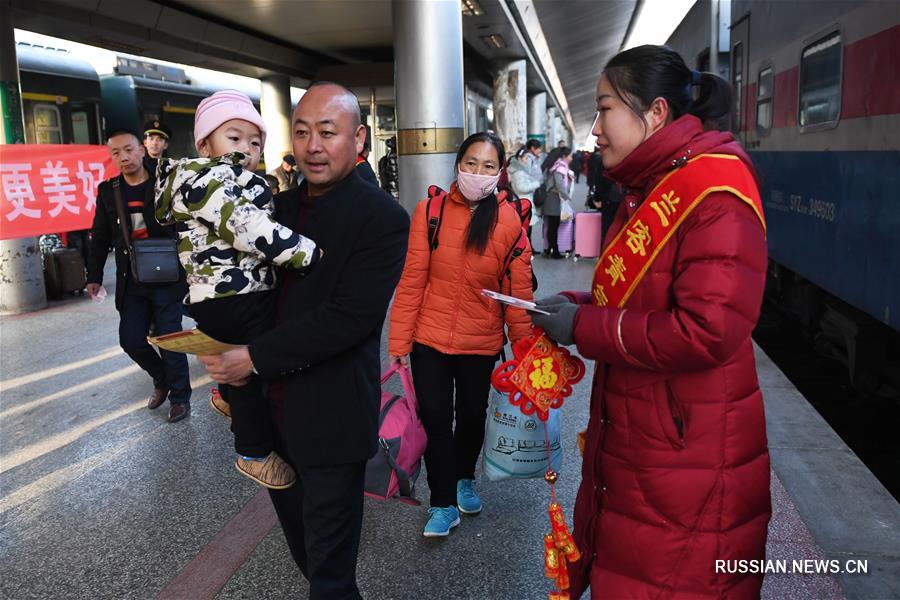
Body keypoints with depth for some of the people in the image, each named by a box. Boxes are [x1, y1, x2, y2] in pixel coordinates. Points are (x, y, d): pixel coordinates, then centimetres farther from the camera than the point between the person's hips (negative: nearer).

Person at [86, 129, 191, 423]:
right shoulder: (107, 191, 7)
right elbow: (100, 237, 12)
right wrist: (94, 276, 9)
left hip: (167, 278, -4)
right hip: (131, 282, 4)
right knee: (131, 340, 5)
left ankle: (180, 396, 18)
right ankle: (162, 380, 32)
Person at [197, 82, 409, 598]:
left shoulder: (383, 217, -16)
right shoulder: (282, 204, 6)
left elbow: (348, 317, -24)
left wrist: (255, 358, -22)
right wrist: (228, 373, 7)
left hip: (333, 417, -7)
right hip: (274, 407, 7)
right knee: (295, 524, 26)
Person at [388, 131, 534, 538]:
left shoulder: (509, 221, -8)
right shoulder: (429, 211, -9)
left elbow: (518, 289, -4)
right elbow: (412, 280, -8)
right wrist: (399, 342, -6)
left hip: (482, 342, 1)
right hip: (430, 338, -1)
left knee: (472, 416, 18)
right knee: (435, 420, 3)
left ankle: (464, 480, 46)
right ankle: (443, 504, 23)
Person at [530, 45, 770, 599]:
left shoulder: (714, 189, -18)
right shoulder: (650, 190, 11)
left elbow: (707, 331, -27)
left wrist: (584, 328, -18)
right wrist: (578, 305, 2)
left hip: (688, 464, -8)